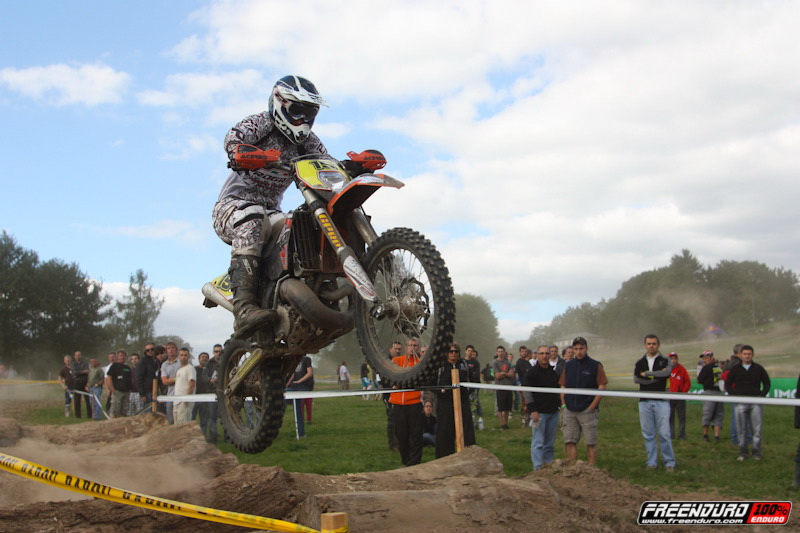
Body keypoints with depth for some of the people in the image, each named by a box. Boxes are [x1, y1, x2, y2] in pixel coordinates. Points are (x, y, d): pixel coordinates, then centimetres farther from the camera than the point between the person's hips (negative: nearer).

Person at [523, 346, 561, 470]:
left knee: (550, 443, 11)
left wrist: (560, 404, 15)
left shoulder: (553, 372, 14)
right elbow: (526, 392, -11)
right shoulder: (532, 372, -7)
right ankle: (538, 469, -3)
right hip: (539, 413, -6)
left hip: (553, 412, 6)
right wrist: (533, 410, -17)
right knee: (538, 442, -6)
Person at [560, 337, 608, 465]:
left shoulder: (595, 366, -1)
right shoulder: (568, 366, 11)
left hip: (588, 411, -4)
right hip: (570, 411, 4)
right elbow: (562, 386, 14)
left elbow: (602, 387, -5)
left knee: (591, 443, 1)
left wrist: (592, 406, -11)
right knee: (570, 441, 3)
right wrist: (564, 404, 3)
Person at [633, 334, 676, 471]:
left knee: (664, 433, -5)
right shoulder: (639, 363, 13)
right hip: (644, 402, 3)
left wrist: (647, 374, -8)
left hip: (661, 401, -2)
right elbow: (636, 379, -5)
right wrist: (657, 376, -10)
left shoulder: (665, 361, 7)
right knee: (648, 434, 5)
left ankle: (669, 462, 5)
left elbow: (666, 373, -16)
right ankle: (652, 462, 13)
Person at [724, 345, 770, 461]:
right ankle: (743, 453, 10)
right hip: (740, 403, 0)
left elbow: (767, 383, 13)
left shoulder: (759, 369, 7)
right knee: (742, 430, 3)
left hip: (756, 403, 0)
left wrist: (762, 395, 0)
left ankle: (757, 452, 7)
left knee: (757, 429, -1)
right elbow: (727, 384, 11)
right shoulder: (735, 369, 7)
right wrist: (734, 395, -2)